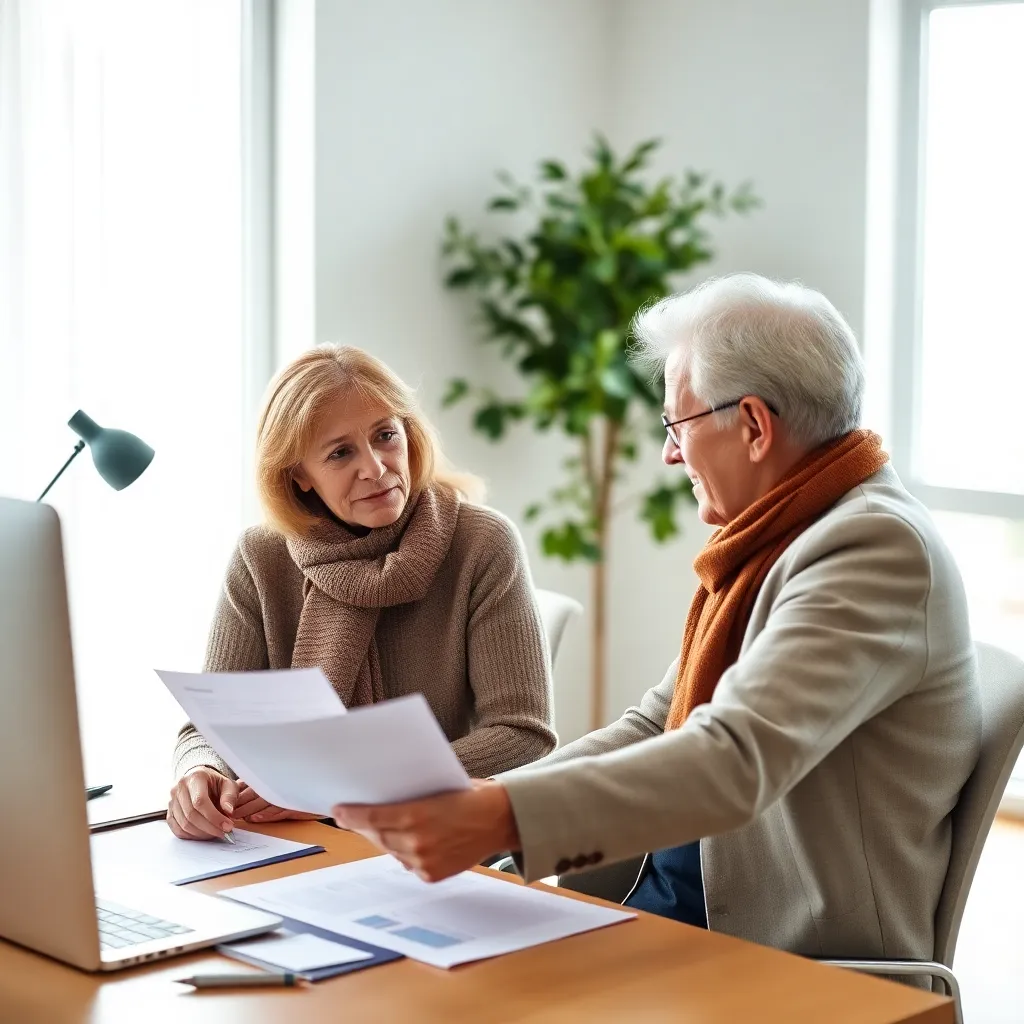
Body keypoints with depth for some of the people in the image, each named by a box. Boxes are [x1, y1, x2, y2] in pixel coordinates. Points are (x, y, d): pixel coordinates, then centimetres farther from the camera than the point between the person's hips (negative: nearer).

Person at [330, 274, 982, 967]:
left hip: (807, 964, -8)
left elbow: (736, 761, -30)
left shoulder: (878, 546, -18)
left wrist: (498, 820, -38)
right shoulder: (774, 540, 13)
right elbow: (653, 730, 14)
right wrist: (470, 809, 1)